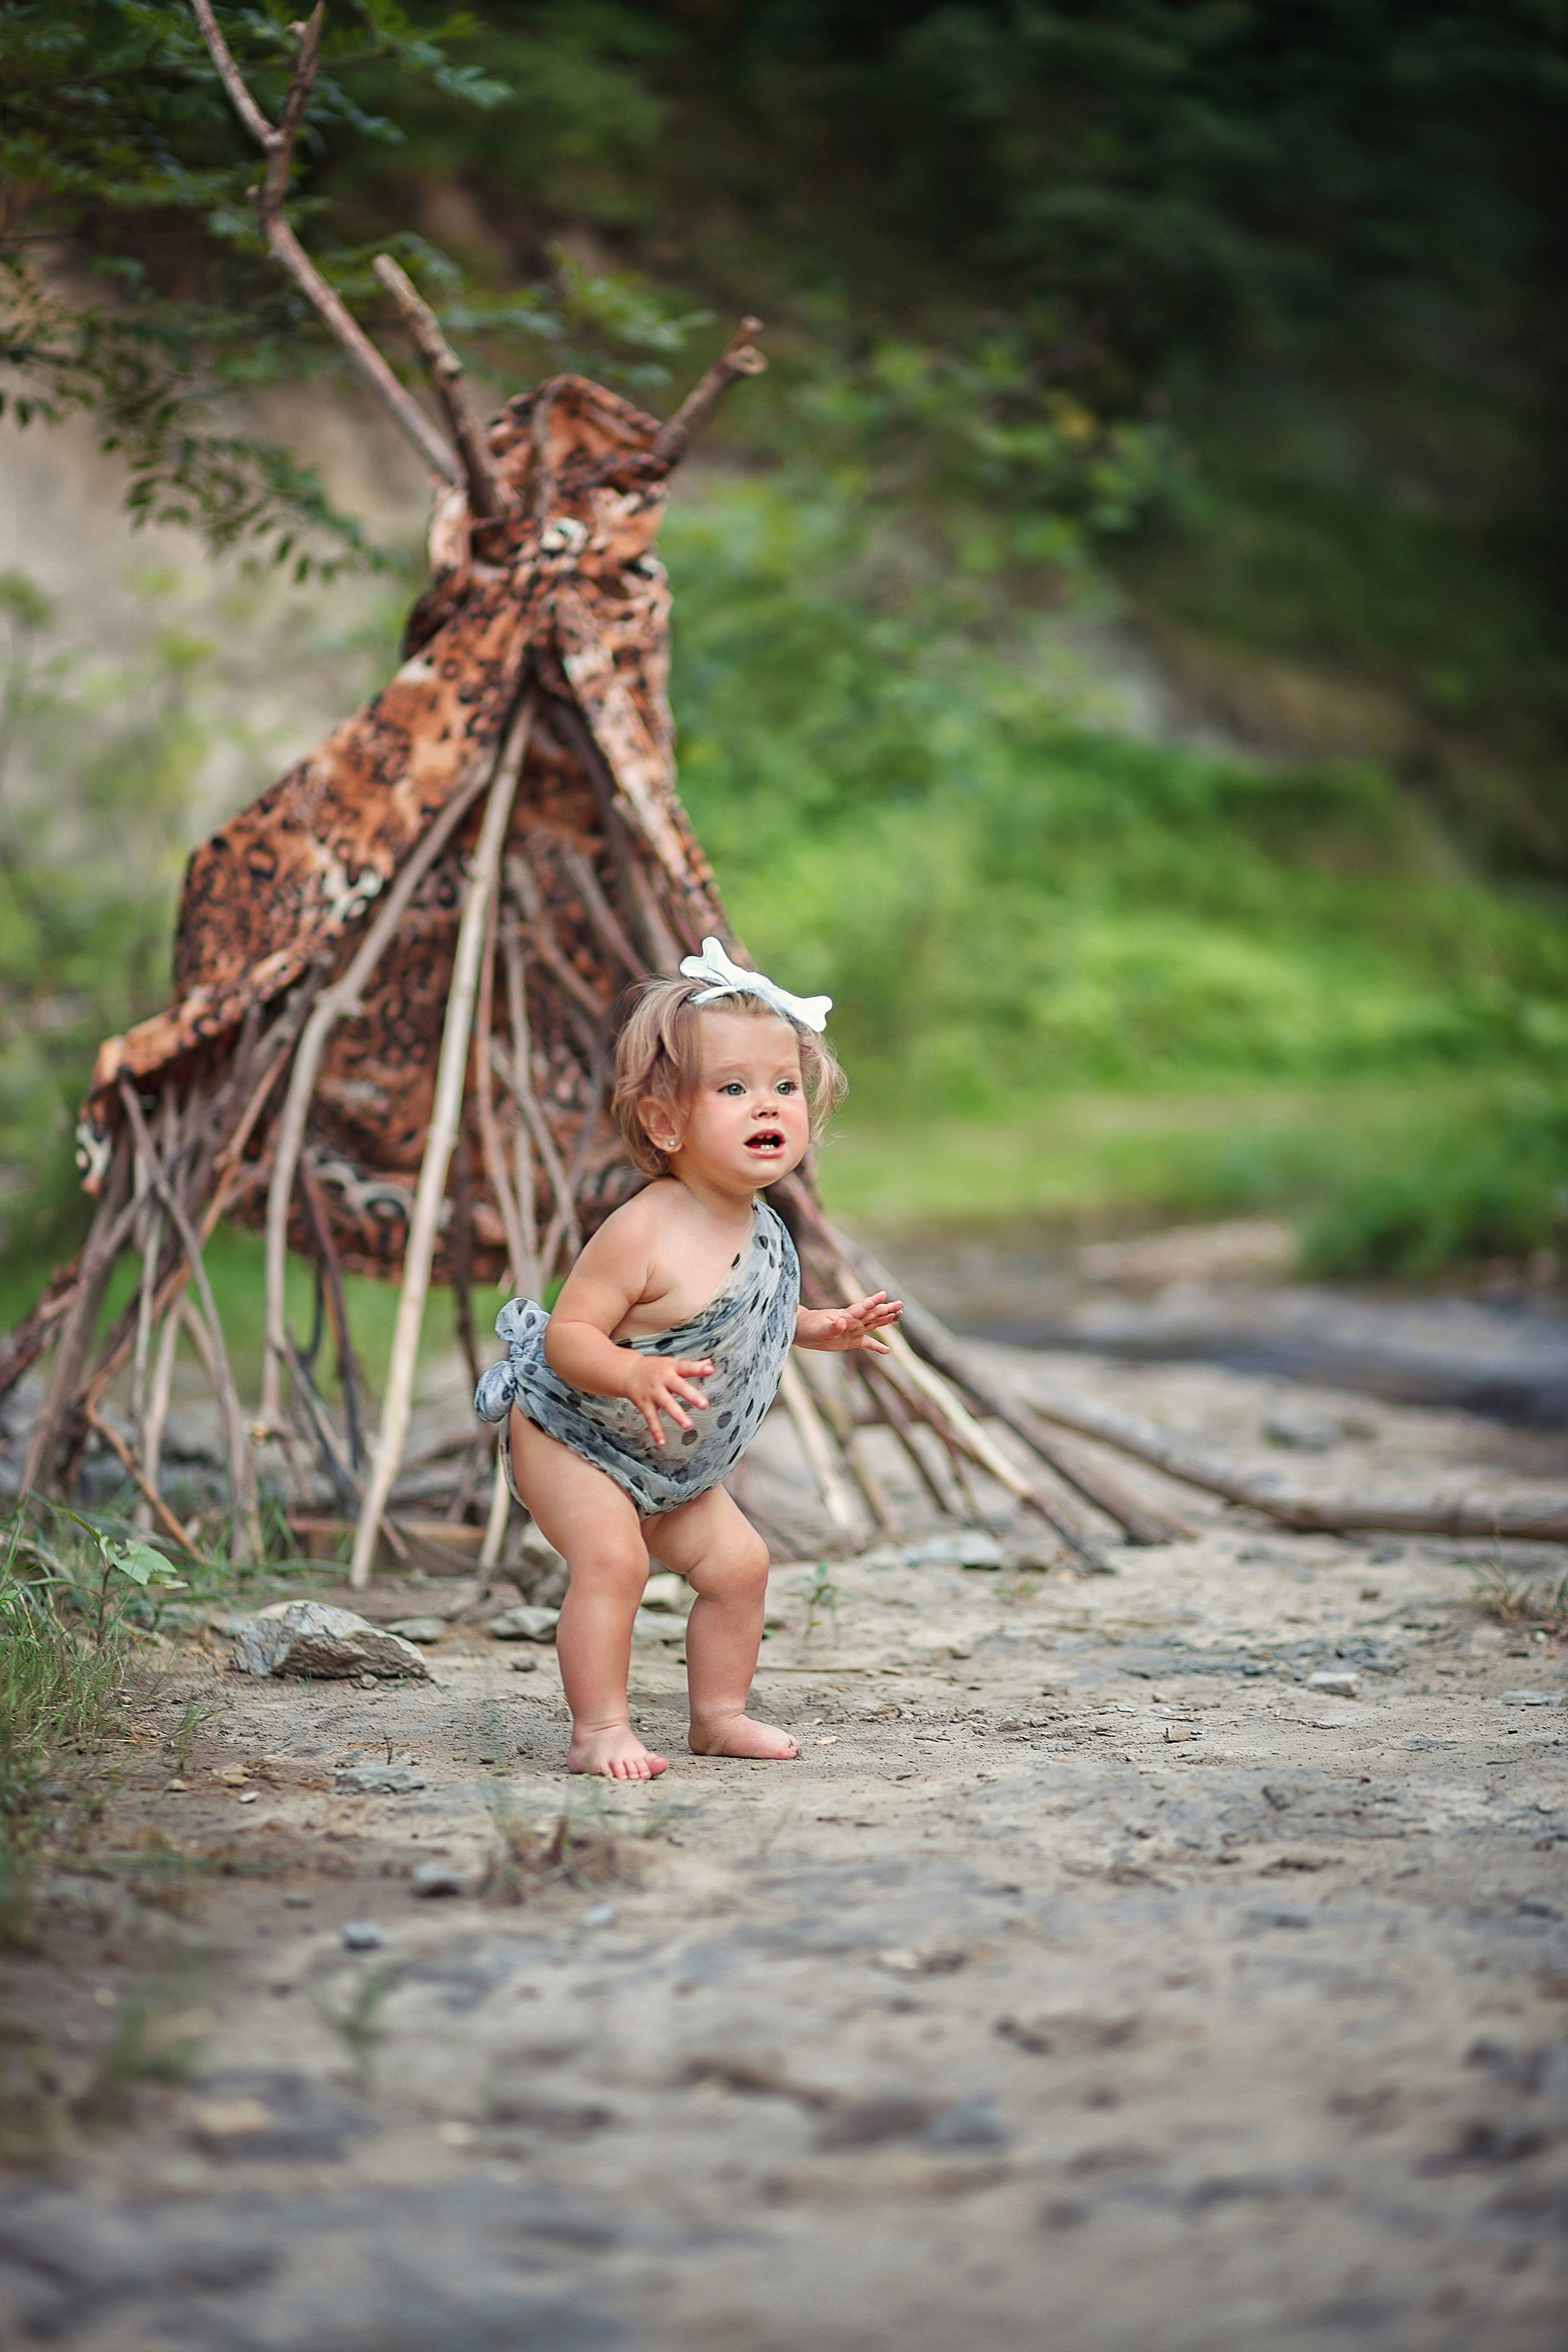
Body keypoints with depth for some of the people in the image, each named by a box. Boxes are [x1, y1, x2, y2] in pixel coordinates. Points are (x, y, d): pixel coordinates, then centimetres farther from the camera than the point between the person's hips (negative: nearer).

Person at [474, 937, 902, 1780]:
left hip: (667, 1467, 8)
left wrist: (820, 1327, 7)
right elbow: (568, 1334, -32)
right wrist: (635, 1373, -49)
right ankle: (599, 1731, -22)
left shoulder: (759, 1227, -6)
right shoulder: (644, 1233, -33)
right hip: (568, 1437, -8)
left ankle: (719, 1715, 21)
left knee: (737, 1561, 7)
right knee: (610, 1557, -27)